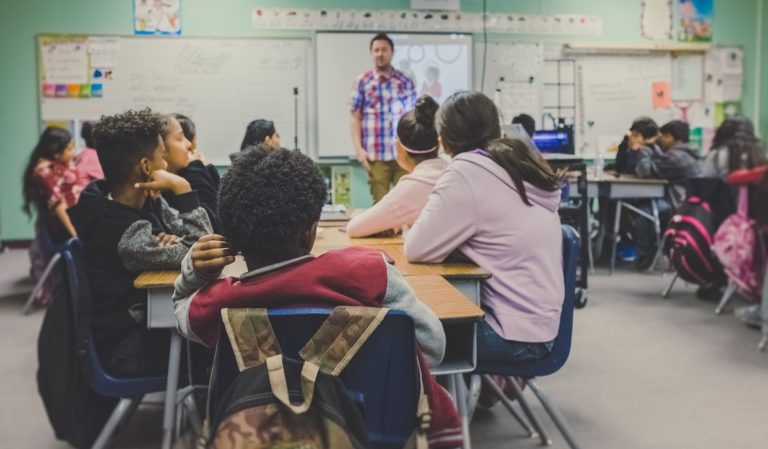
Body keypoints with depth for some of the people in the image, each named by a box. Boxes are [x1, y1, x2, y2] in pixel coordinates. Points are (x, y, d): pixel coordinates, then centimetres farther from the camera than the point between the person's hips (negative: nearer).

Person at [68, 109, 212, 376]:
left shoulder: (146, 201, -1)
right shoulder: (123, 232, -28)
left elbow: (199, 238, 2)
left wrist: (175, 241, -20)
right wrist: (182, 189, -26)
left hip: (148, 319, 8)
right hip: (129, 349, -8)